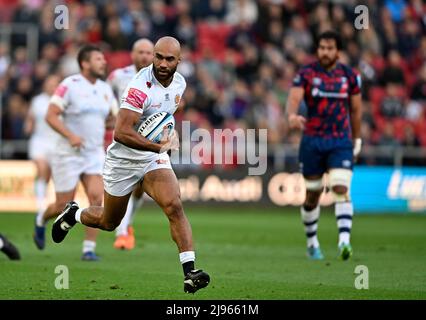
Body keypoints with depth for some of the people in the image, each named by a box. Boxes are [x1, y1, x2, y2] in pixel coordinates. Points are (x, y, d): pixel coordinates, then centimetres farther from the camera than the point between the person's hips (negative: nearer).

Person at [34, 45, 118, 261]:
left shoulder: (105, 89, 8)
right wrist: (70, 136, -25)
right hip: (69, 154, -5)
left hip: (95, 154, 5)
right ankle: (42, 221, 35)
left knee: (96, 198, -14)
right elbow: (50, 116, -14)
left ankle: (89, 248, -8)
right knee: (64, 207, 2)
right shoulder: (69, 85, -11)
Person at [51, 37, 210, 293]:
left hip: (155, 158, 4)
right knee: (109, 223, 13)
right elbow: (121, 132, -33)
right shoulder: (140, 87, -27)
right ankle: (74, 214, 46)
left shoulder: (179, 83, -2)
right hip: (124, 159, -4)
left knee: (175, 207, -20)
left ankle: (190, 271, -25)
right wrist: (158, 146, -40)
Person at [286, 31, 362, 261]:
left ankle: (344, 241, -27)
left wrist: (357, 141, 16)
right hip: (312, 141, 0)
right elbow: (293, 98, -18)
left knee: (341, 190, -17)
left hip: (341, 142, 0)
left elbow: (355, 110, 13)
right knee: (312, 196, 8)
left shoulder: (350, 76, 4)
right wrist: (292, 116, -40)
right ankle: (312, 242, 26)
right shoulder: (306, 74, -2)